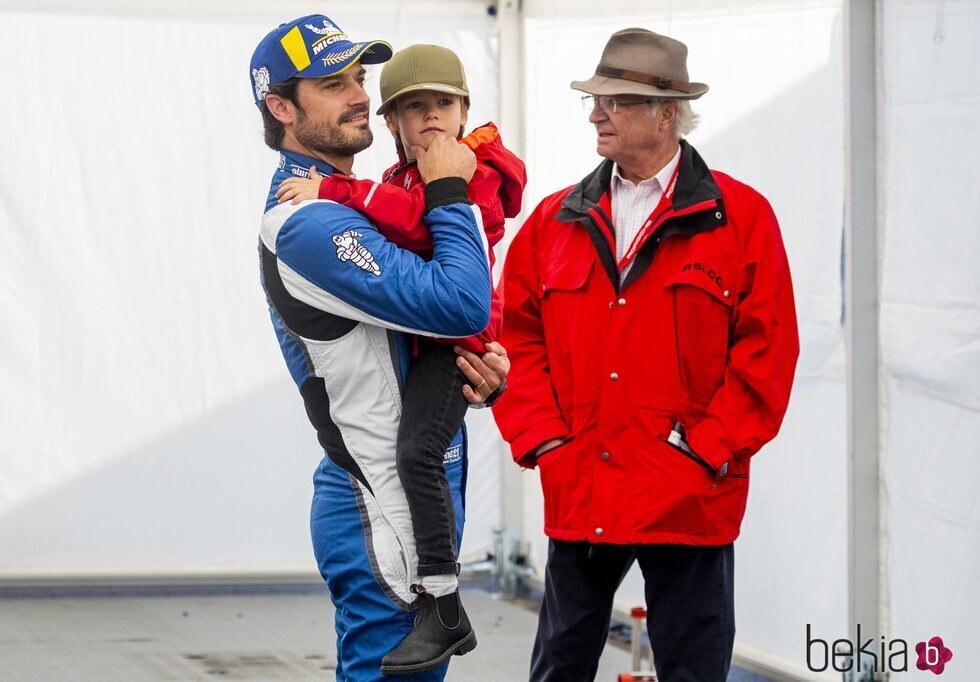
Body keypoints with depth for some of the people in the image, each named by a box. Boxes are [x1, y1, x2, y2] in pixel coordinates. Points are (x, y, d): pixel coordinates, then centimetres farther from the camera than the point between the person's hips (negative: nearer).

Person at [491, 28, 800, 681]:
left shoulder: (741, 217, -2)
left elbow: (767, 348, -6)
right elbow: (519, 337, 9)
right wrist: (543, 441, -3)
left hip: (689, 499, -3)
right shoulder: (554, 221, 9)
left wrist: (704, 450, -11)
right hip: (577, 496, 4)